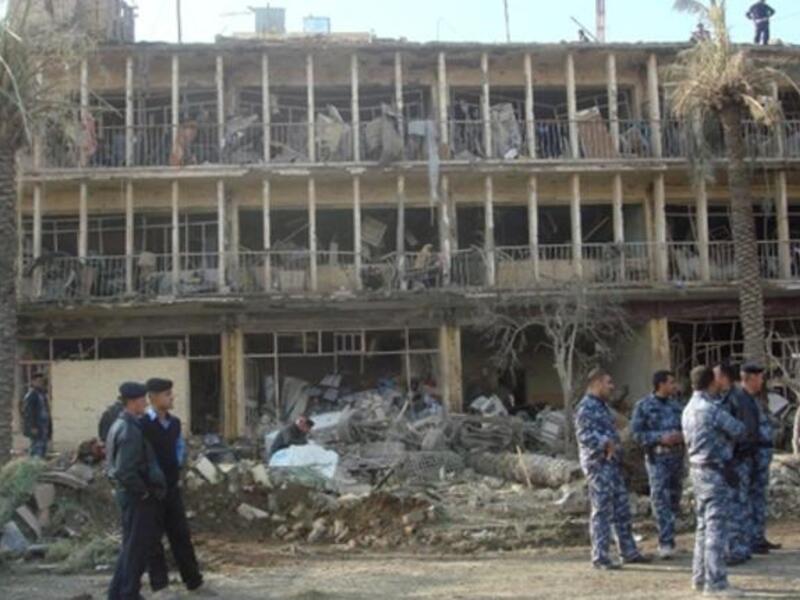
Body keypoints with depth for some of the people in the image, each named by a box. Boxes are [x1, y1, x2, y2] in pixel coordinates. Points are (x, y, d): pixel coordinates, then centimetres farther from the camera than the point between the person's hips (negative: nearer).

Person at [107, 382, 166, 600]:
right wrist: (144, 492, -16)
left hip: (127, 493, 10)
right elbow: (126, 472, -29)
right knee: (137, 547, 2)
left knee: (132, 545, 19)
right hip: (137, 496, -10)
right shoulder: (130, 431, -22)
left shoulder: (120, 425, 10)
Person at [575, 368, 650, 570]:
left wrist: (616, 445, 14)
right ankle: (599, 557, 1)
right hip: (598, 464, -10)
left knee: (622, 509, 12)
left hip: (613, 463, 10)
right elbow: (584, 434, -23)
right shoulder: (586, 407, -13)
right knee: (601, 511, -5)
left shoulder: (602, 405, 18)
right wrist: (605, 443, -31)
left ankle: (629, 552, 20)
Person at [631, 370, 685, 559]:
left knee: (674, 498, 9)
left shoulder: (676, 405, 13)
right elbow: (636, 432, -6)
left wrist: (681, 436, -6)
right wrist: (660, 438, -16)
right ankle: (666, 542, -11)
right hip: (657, 458, -5)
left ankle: (667, 540, 21)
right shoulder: (644, 406, -2)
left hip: (677, 456, 5)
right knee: (660, 498, -11)